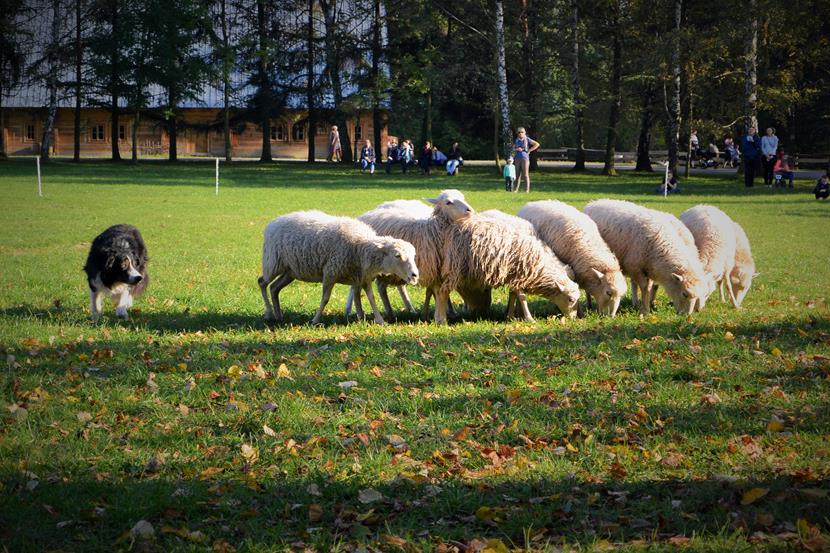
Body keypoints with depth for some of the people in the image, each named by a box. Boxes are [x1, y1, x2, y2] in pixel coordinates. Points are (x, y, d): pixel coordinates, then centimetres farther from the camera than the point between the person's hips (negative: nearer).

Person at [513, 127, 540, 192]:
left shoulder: (527, 139, 0)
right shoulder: (516, 140, 13)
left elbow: (537, 144, -3)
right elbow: (513, 149, 17)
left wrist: (529, 150, -6)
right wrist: (517, 149, -6)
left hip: (525, 158, -5)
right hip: (517, 158, 5)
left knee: (526, 175, -6)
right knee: (517, 175, 6)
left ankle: (527, 189, -6)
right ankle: (516, 189, 9)